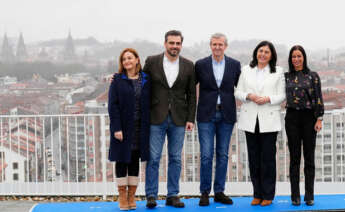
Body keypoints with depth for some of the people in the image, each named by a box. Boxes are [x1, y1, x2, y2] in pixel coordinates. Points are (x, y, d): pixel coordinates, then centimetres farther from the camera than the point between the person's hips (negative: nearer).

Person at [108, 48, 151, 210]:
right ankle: (122, 197, 10)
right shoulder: (117, 81, -1)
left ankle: (132, 196, 15)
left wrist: (148, 127, 1)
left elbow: (149, 104, 7)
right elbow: (112, 106, -6)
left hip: (140, 128, 2)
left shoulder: (146, 80, 7)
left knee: (135, 160, 8)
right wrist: (116, 128, -15)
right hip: (123, 128, -2)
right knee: (122, 160, 2)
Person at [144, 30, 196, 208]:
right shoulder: (151, 62, 1)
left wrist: (190, 118, 2)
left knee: (175, 159, 7)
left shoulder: (188, 66, 5)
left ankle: (172, 195, 15)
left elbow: (191, 94, 8)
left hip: (178, 119, 2)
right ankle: (151, 195, 8)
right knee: (153, 158, -1)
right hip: (156, 118, -2)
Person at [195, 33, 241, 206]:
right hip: (206, 115, -1)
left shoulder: (235, 65, 4)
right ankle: (204, 193, 7)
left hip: (226, 115, 2)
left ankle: (219, 192, 16)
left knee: (223, 155, 7)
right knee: (206, 155, -3)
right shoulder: (201, 65, 1)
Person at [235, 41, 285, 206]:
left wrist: (268, 99, -14)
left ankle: (268, 196, 5)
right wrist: (249, 96, -11)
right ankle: (257, 194, 12)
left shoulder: (278, 72, 8)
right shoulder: (246, 70, 13)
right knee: (253, 157, 4)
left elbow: (282, 95, 4)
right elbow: (238, 92, 10)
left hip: (269, 120, -2)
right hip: (250, 120, 2)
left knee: (268, 158, -3)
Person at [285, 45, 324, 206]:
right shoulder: (286, 77, 7)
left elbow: (319, 98, -1)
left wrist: (319, 119, -6)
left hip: (309, 117, -1)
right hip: (292, 117, 1)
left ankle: (309, 196, 8)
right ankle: (295, 196, 8)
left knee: (309, 157, 2)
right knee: (294, 157, 3)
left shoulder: (313, 76, 2)